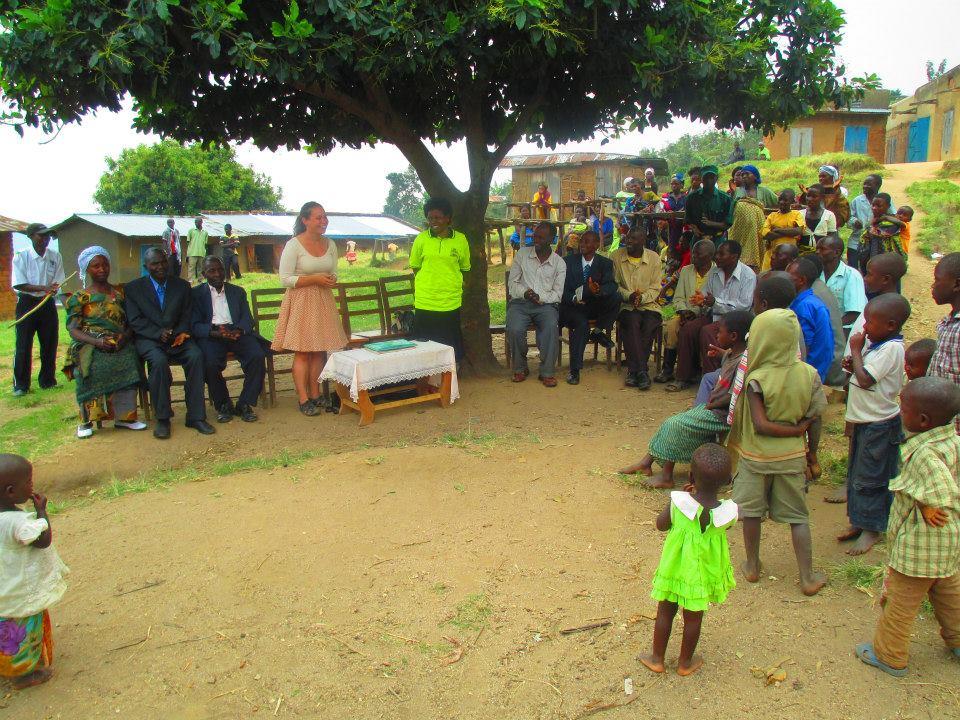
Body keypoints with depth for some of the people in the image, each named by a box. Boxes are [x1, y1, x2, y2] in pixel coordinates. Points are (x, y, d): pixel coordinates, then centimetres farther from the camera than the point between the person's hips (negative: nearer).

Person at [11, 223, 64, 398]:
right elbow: (18, 284, -13)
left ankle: (48, 380, 21)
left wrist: (51, 290, -20)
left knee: (49, 344, 7)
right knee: (23, 345, -2)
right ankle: (20, 385, 5)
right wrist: (44, 288, -24)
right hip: (27, 303, -3)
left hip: (48, 304, 3)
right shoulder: (21, 257, -7)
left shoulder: (55, 257, 2)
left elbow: (57, 283, 2)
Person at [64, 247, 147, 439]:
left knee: (129, 361, -32)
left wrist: (125, 336, -13)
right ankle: (87, 420, -24)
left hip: (120, 344, 2)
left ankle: (124, 416, -25)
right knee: (93, 365, -35)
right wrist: (97, 341, -19)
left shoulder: (120, 292, 18)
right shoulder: (80, 298, 10)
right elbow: (73, 330, -1)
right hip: (90, 344, -1)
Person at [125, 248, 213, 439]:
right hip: (148, 339, -2)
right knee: (159, 360, -35)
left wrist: (181, 332, -12)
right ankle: (162, 418, -22)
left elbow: (187, 315, 10)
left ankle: (195, 416, -26)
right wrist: (159, 333, -18)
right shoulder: (133, 288, 7)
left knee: (196, 355, -29)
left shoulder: (182, 286, 14)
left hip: (176, 337, 2)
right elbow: (134, 321, -2)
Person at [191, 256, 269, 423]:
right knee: (211, 362, -33)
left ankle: (244, 404, -12)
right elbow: (195, 325, 1)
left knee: (258, 356, -27)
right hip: (211, 335, -2)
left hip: (237, 333, 2)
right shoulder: (196, 293, 12)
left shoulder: (238, 291, 21)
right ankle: (223, 405, -9)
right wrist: (215, 332, -20)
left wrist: (239, 330, -15)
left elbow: (247, 319, 9)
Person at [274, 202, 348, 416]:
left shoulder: (330, 244, 7)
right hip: (301, 302, -5)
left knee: (319, 351, 7)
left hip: (324, 302, 6)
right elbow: (285, 279, -12)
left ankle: (316, 396, 16)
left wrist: (331, 280, -5)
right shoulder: (294, 245, -10)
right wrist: (315, 279, -18)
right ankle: (303, 400, 2)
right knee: (302, 352, -3)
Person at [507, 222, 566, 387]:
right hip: (520, 302, 1)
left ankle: (547, 372, -20)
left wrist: (540, 297, -17)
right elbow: (512, 283, 7)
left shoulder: (559, 263, 6)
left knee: (551, 327, -34)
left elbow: (557, 294, 3)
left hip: (546, 304, 0)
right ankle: (520, 368, -5)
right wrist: (524, 292, -14)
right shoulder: (522, 254, 8)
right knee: (514, 329, -30)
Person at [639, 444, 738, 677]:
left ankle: (657, 658, 35)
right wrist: (705, 497, 2)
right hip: (704, 572, 0)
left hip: (674, 567, 0)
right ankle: (685, 662, 38)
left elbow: (661, 525, -8)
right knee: (693, 617, 20)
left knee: (665, 612, 19)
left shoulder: (679, 502, -27)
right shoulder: (727, 512, -25)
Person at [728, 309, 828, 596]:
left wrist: (792, 430, -12)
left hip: (756, 456, -3)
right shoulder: (809, 374, -9)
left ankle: (752, 566, 29)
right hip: (792, 457, 3)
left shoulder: (756, 379, -20)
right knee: (798, 517, 13)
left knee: (751, 512, 15)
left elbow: (761, 425, -22)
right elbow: (814, 417, -3)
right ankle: (808, 578, 19)